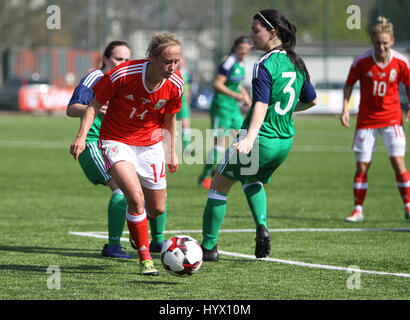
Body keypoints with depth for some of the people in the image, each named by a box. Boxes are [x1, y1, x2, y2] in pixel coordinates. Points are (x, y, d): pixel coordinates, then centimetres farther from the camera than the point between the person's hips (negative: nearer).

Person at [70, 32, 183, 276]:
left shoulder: (176, 84, -12)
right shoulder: (123, 75, -25)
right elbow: (96, 103, -11)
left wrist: (172, 152, 14)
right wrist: (82, 136, -20)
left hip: (150, 144, 4)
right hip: (116, 141, -4)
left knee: (157, 208, 9)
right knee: (135, 196, -24)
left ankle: (138, 221, 48)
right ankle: (145, 259, -11)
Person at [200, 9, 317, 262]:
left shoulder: (265, 65, -17)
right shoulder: (296, 63, 6)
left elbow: (261, 106, -28)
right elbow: (311, 100, 17)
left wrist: (249, 139, -38)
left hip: (260, 140, -8)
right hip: (285, 142, 8)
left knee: (219, 185, 9)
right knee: (253, 180, 33)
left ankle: (209, 247, 11)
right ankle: (262, 226, 9)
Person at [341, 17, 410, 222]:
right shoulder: (362, 61, -10)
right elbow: (349, 84, 4)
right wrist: (345, 108, -6)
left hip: (391, 119, 0)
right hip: (366, 119, 0)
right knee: (362, 166, 0)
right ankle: (358, 210, 11)